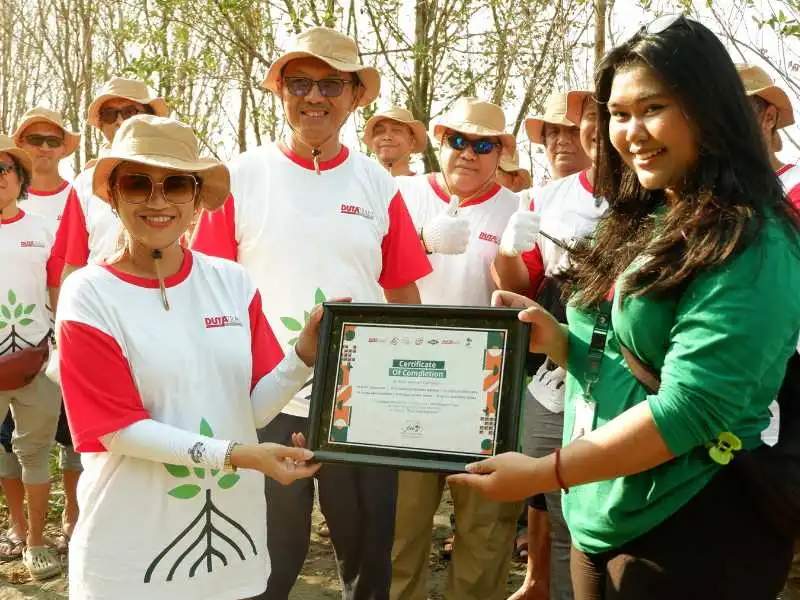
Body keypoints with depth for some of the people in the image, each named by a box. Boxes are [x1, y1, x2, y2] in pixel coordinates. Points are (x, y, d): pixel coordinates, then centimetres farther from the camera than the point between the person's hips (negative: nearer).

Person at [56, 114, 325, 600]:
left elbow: (255, 406, 1)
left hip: (234, 529, 4)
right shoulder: (88, 295, -9)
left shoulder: (232, 282, 0)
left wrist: (305, 355, -17)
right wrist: (234, 455, -21)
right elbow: (118, 427, -12)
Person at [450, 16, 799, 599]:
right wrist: (555, 338, -7)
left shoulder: (752, 243, -16)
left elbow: (692, 405, -23)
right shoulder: (642, 223, 8)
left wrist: (544, 473, -22)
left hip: (692, 532, -7)